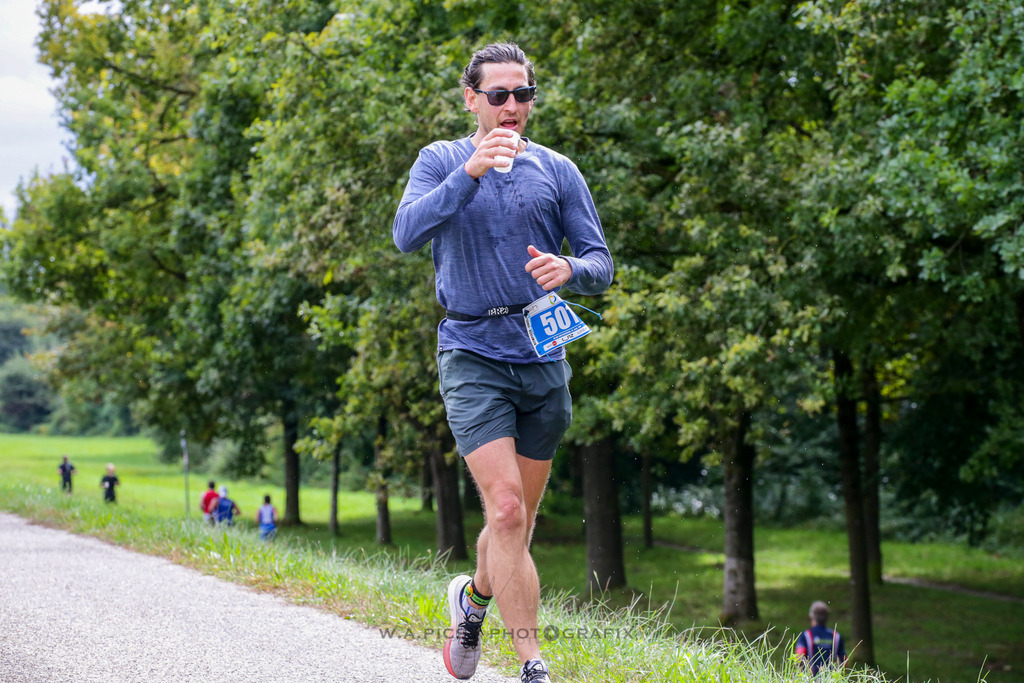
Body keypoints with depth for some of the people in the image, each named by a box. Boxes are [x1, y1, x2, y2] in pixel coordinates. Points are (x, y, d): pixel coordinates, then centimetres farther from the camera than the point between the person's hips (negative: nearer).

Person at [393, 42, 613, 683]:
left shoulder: (558, 171, 9)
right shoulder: (442, 161, 4)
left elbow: (601, 264, 6)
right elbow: (407, 233, -14)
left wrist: (569, 269, -17)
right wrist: (471, 173, -26)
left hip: (544, 356, 3)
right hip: (473, 355, -3)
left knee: (519, 520, 11)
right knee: (506, 510, -17)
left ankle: (476, 594, 41)